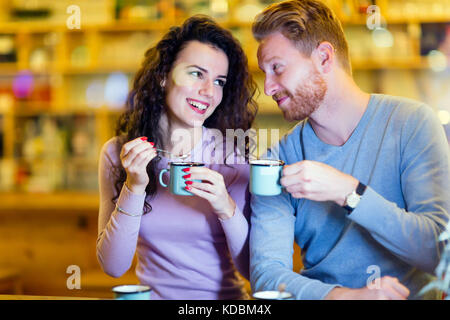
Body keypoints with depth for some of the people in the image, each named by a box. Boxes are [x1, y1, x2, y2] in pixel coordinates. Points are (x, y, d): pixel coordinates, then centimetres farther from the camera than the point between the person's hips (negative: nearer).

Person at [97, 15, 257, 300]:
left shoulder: (234, 156, -4)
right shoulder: (118, 153, -1)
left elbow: (253, 268, -5)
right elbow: (113, 266, -5)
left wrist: (227, 209, -20)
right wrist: (134, 188, -15)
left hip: (223, 301, 0)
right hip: (151, 294, 1)